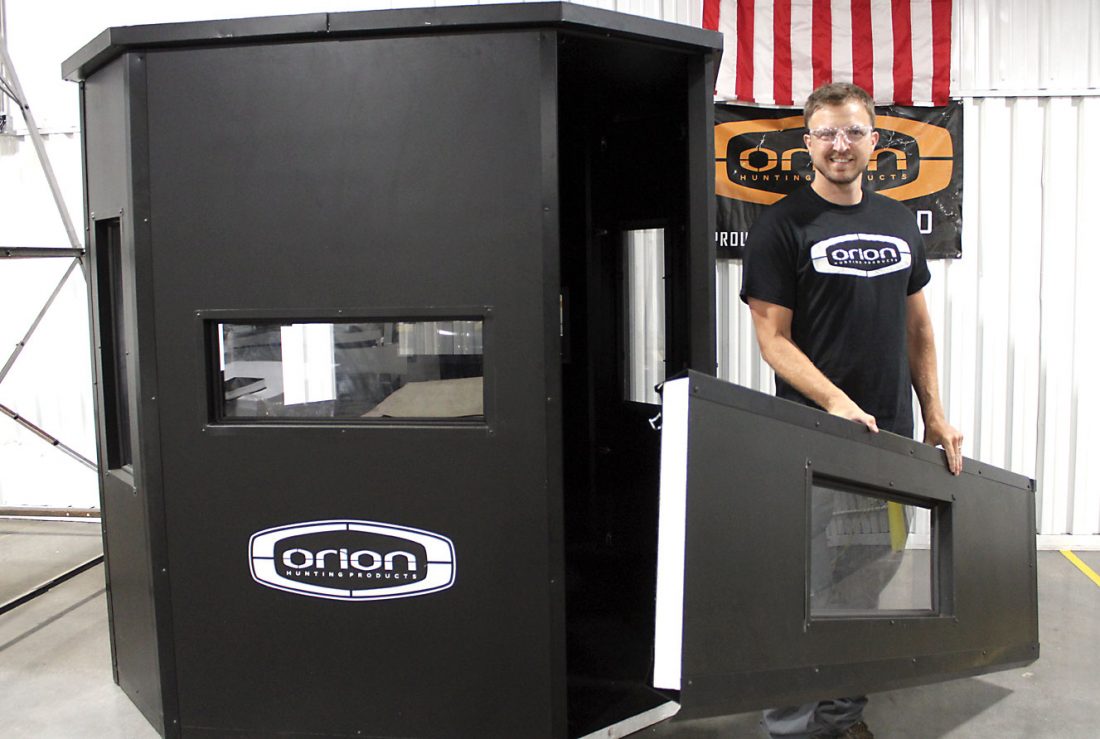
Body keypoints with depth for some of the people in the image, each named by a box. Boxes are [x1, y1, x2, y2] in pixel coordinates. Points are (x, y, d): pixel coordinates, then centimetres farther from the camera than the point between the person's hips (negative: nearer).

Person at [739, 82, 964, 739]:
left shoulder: (899, 222, 14)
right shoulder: (783, 226, -4)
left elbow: (917, 324, 18)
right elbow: (773, 337, -10)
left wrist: (935, 414, 12)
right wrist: (836, 402, -21)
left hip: (891, 435, 6)